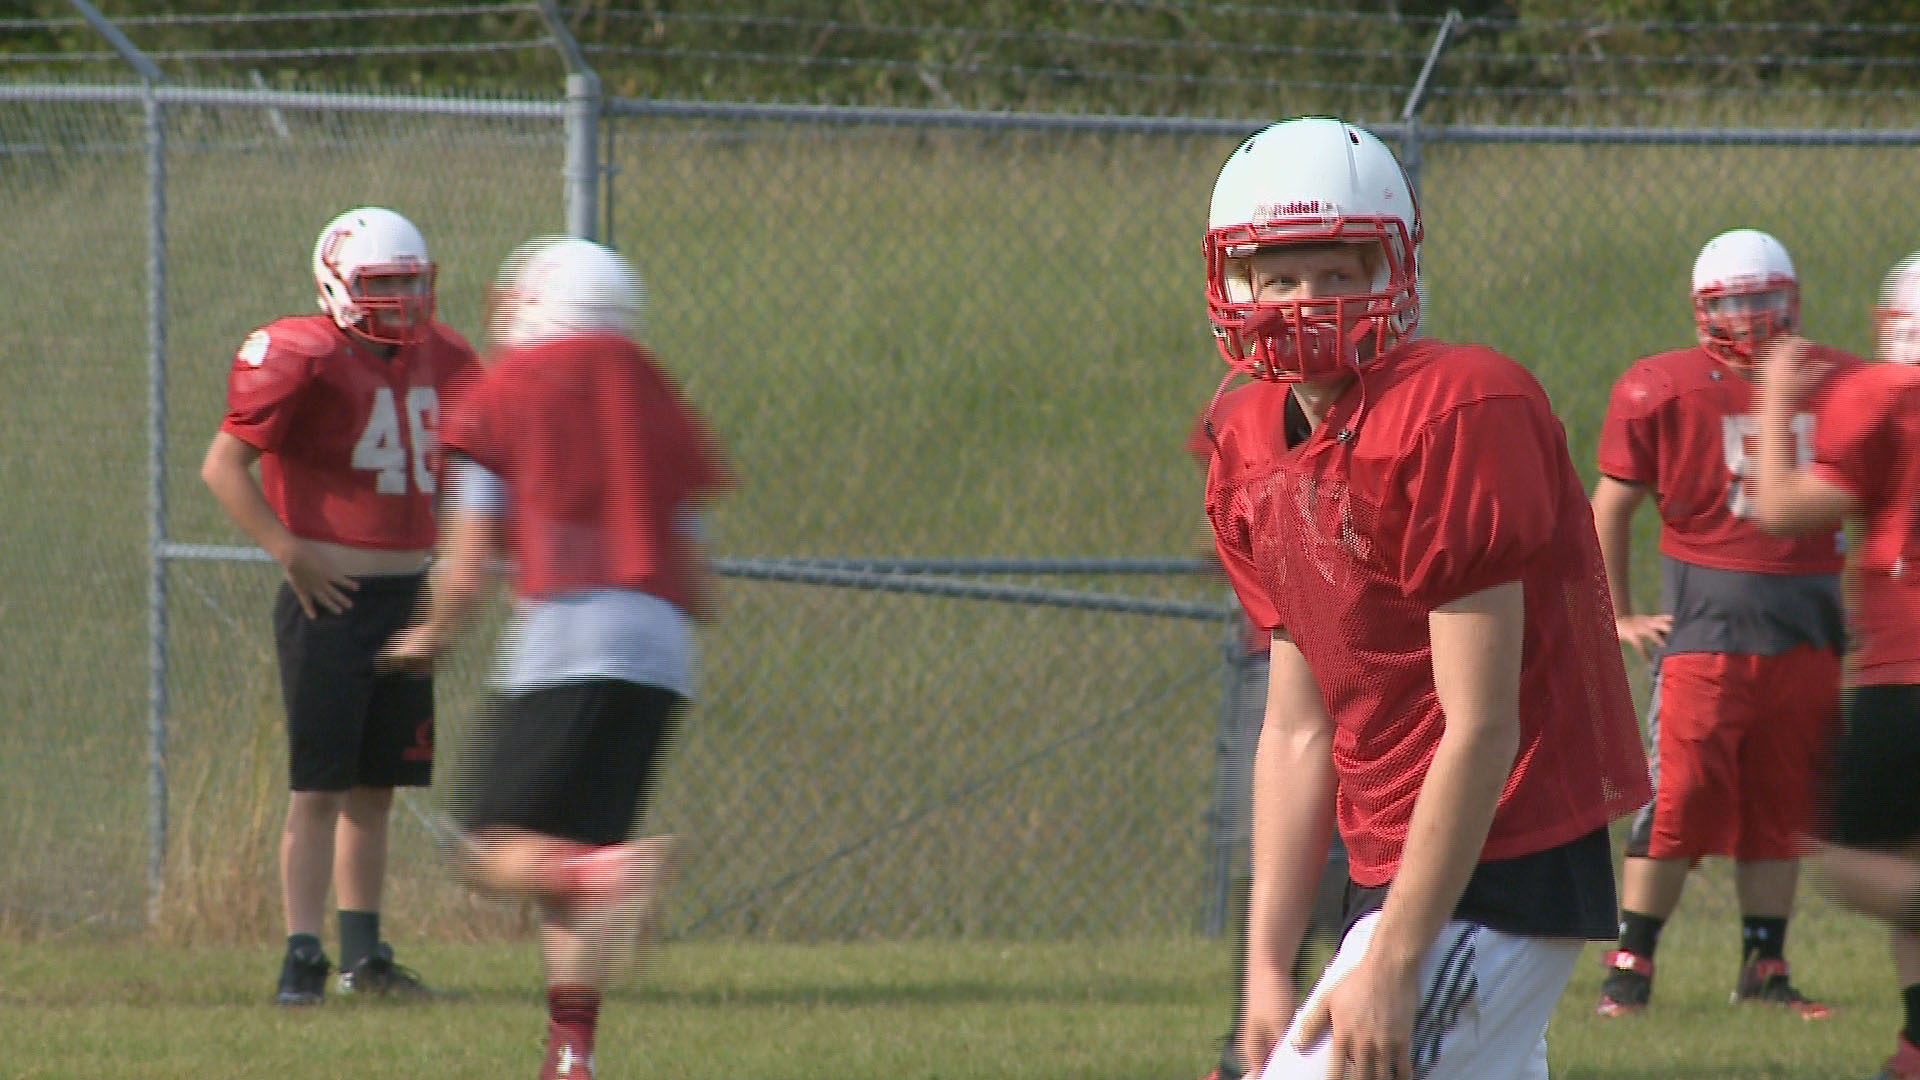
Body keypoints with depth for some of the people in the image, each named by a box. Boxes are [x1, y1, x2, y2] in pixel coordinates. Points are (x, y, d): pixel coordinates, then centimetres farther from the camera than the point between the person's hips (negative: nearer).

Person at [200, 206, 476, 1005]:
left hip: (405, 600, 7)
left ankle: (364, 954, 19)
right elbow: (223, 466, -14)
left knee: (377, 786, 12)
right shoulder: (305, 358, -12)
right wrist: (289, 552, -18)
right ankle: (303, 955, -6)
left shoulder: (439, 362, 10)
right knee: (320, 786, -7)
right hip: (330, 600, -7)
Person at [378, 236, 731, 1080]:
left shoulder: (499, 402, 6)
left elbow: (466, 573, 3)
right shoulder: (656, 411, 20)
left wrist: (429, 638, 23)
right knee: (564, 863, 10)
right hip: (663, 648, 5)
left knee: (496, 853, -2)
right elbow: (695, 590, 20)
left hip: (565, 634, -5)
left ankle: (614, 872, -33)